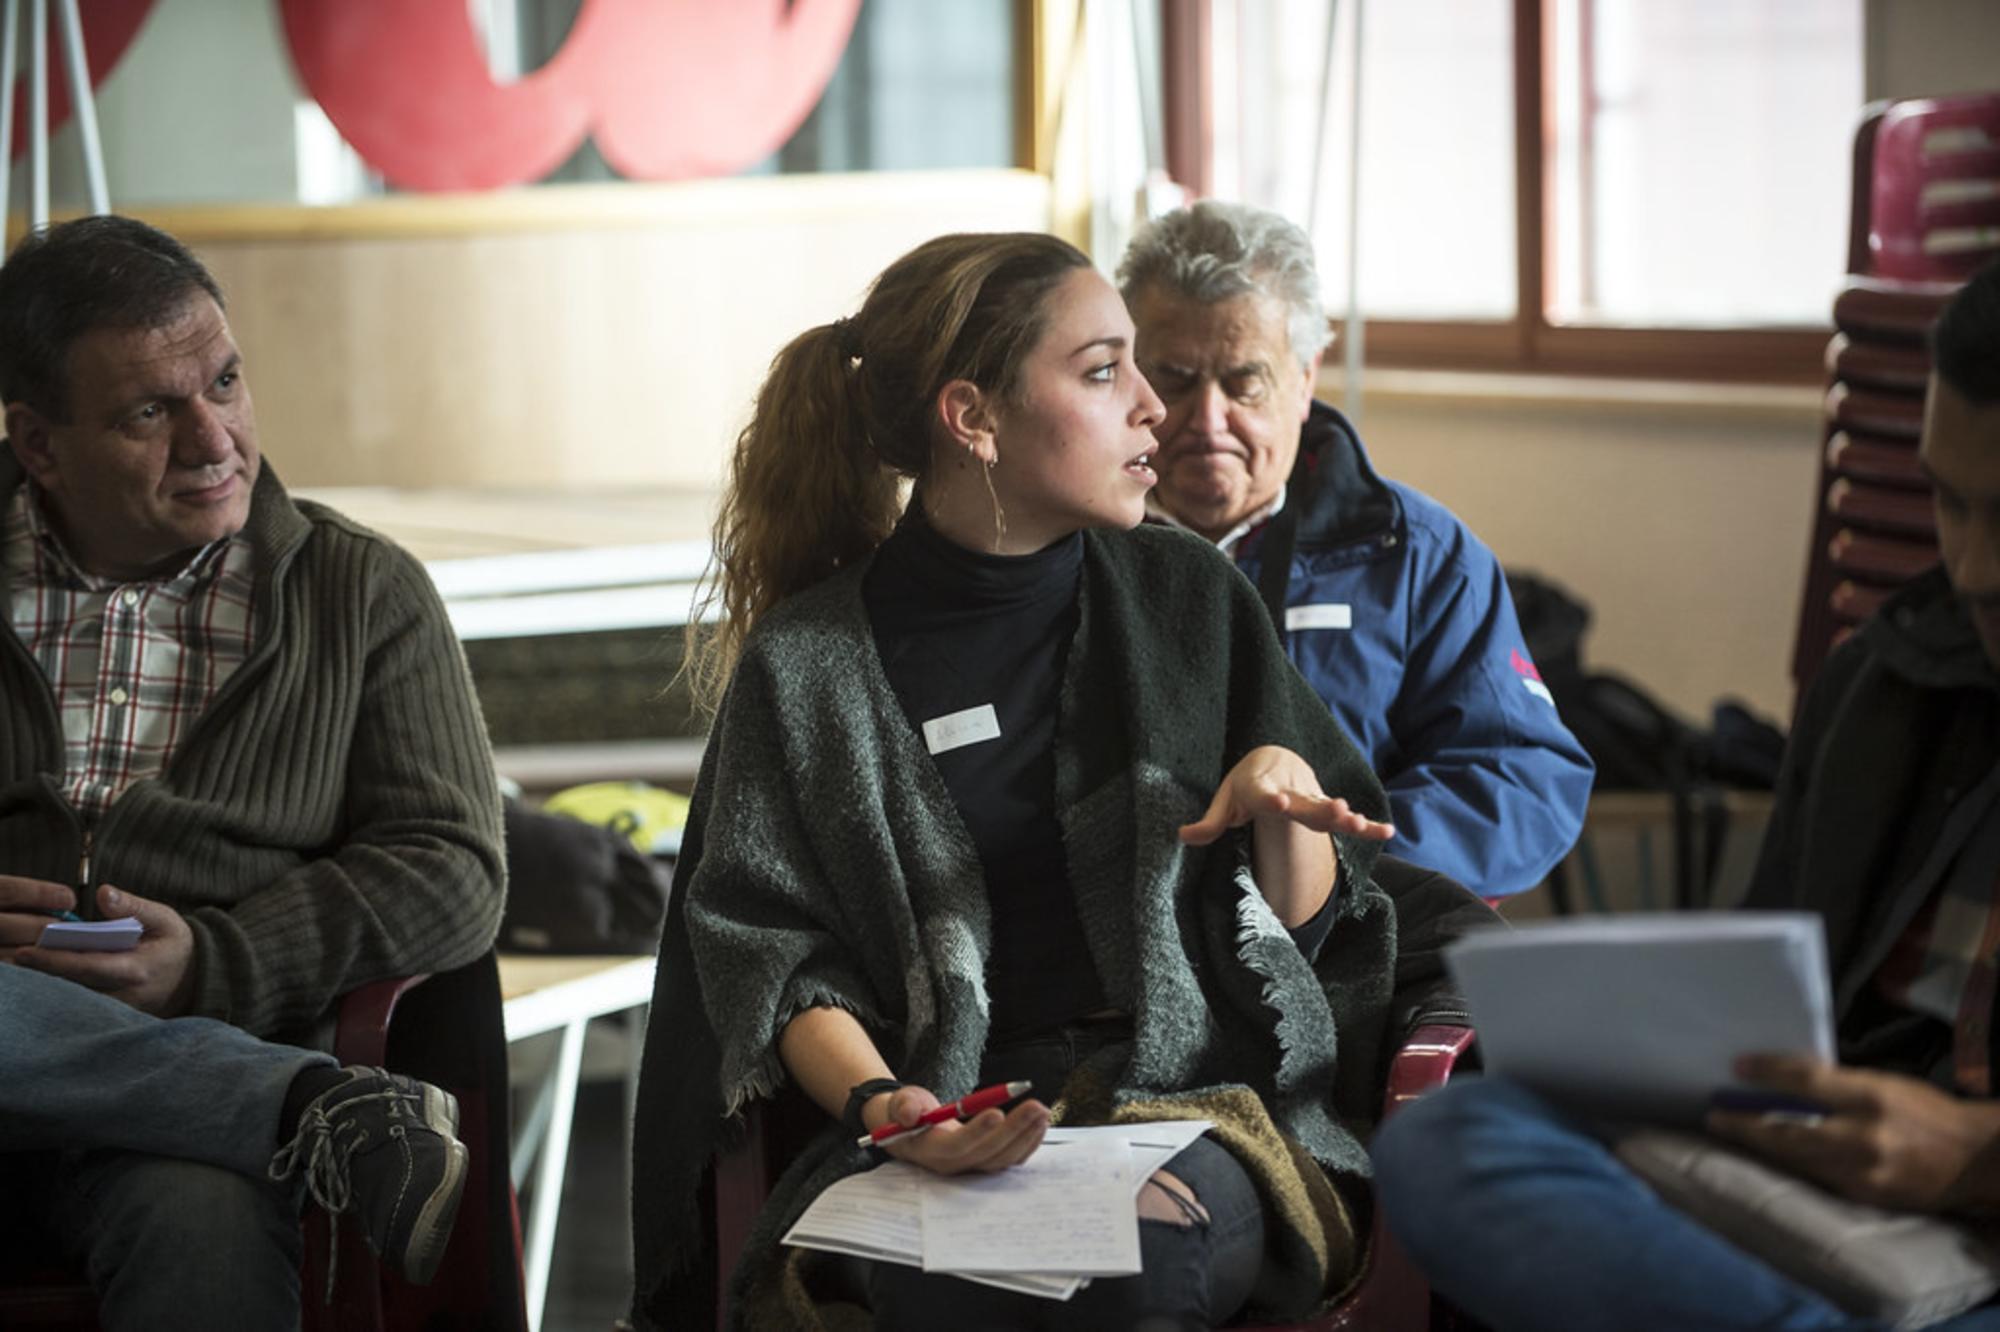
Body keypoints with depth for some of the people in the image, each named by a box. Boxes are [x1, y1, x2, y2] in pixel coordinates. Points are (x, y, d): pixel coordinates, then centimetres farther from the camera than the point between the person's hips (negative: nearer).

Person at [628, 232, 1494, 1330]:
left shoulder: (1188, 601, 12)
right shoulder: (806, 665, 6)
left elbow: (1300, 932, 14)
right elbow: (776, 955, 2)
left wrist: (1282, 789, -7)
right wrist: (877, 1103, -18)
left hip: (1200, 1097, 1)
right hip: (945, 1125, -1)